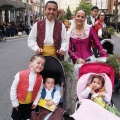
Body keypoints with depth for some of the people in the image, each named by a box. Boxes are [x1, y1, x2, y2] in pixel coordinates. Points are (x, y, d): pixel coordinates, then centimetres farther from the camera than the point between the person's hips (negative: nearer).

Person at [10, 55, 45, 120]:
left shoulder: (40, 78, -10)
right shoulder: (20, 75, -22)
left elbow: (39, 91, 0)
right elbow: (13, 89, -16)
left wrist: (35, 102, -2)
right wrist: (15, 102, -12)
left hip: (30, 103, 3)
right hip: (19, 103, -3)